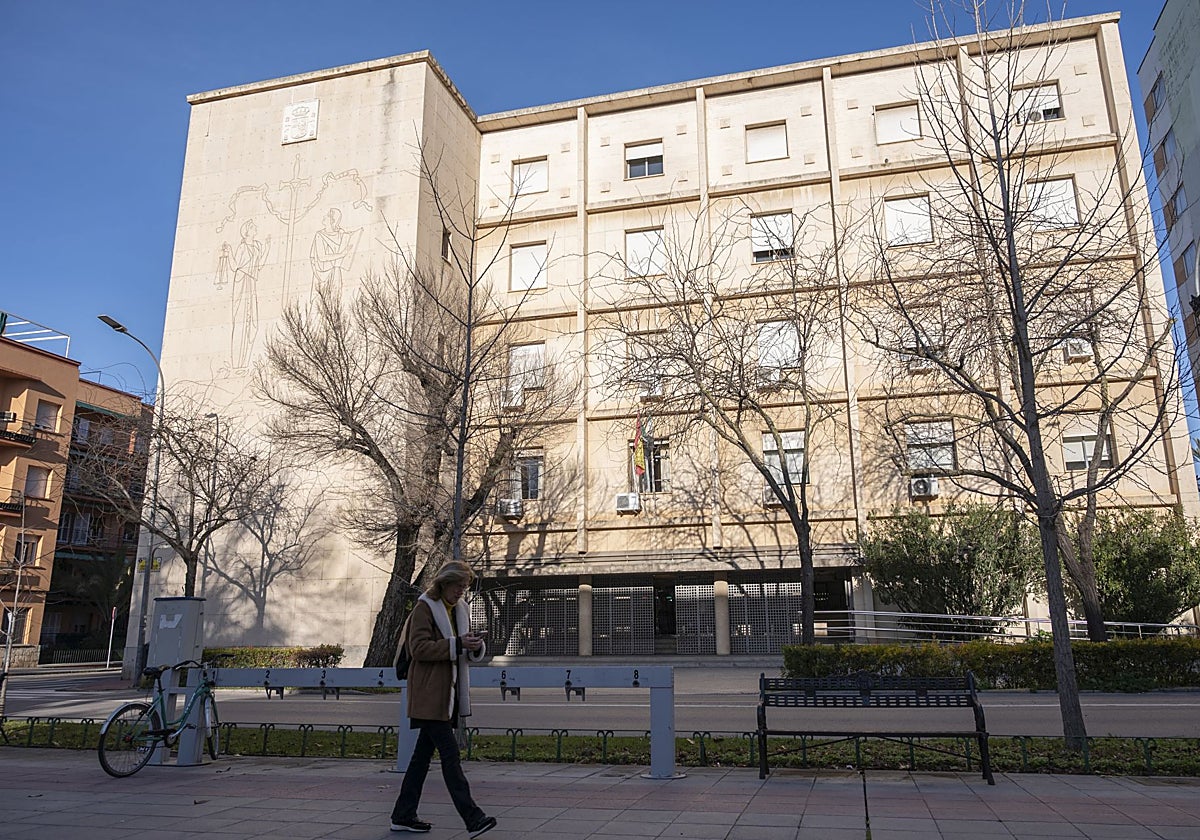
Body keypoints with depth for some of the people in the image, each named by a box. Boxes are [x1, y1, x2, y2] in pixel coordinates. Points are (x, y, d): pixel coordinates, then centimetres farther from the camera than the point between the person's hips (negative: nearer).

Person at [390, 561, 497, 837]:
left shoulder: (460, 609, 16)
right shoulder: (425, 607, -7)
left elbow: (469, 654, 20)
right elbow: (419, 648, -16)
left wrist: (475, 646, -4)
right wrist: (457, 644, -22)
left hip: (449, 694, 8)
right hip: (430, 695, -8)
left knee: (424, 752, 12)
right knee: (450, 753, -9)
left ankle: (403, 816, 21)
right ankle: (473, 818, -10)